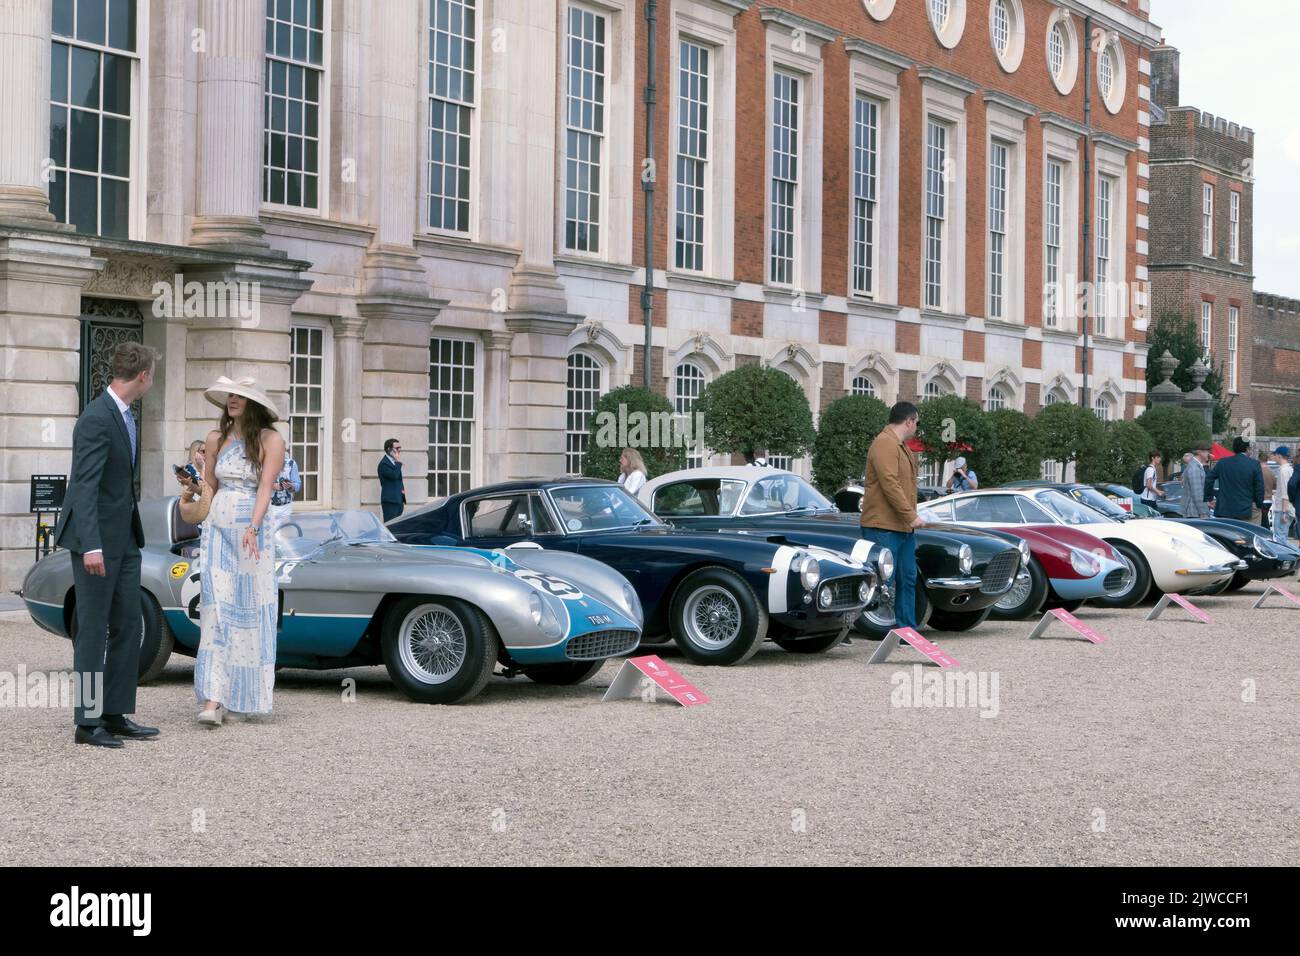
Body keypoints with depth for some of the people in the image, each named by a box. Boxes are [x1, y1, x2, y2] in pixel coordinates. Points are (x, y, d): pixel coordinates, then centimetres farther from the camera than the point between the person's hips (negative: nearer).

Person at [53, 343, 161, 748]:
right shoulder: (96, 420, -18)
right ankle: (87, 722, 3)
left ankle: (115, 714, 16)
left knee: (127, 626, 10)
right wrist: (91, 546, -29)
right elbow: (84, 487, -23)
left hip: (125, 537, 9)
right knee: (93, 630, -3)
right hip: (97, 539, -9)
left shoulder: (124, 414, 11)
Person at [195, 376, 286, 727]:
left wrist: (252, 528, -25)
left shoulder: (270, 440, -4)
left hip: (253, 532, -3)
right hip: (217, 530, 3)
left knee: (250, 612, 3)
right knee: (216, 610, -7)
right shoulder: (216, 438, 8)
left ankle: (250, 697, 13)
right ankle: (212, 700, -13)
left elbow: (265, 488, -14)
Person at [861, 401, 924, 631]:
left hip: (904, 527, 11)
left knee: (907, 580, 12)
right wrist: (911, 516, -22)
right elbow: (889, 484, -22)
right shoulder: (885, 444, -14)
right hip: (884, 527, -10)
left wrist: (911, 516, 14)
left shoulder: (902, 447, 20)